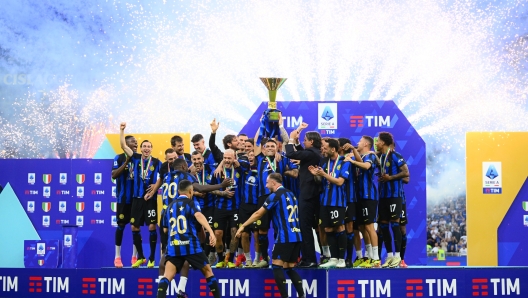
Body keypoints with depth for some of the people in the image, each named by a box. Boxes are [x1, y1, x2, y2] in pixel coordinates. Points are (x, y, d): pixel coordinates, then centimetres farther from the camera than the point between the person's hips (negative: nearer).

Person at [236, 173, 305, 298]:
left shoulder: (275, 196, -6)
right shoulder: (291, 194, 16)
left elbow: (258, 214, -4)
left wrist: (243, 226, 3)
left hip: (285, 237, -8)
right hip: (297, 236, 8)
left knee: (277, 266, -3)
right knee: (290, 268, 12)